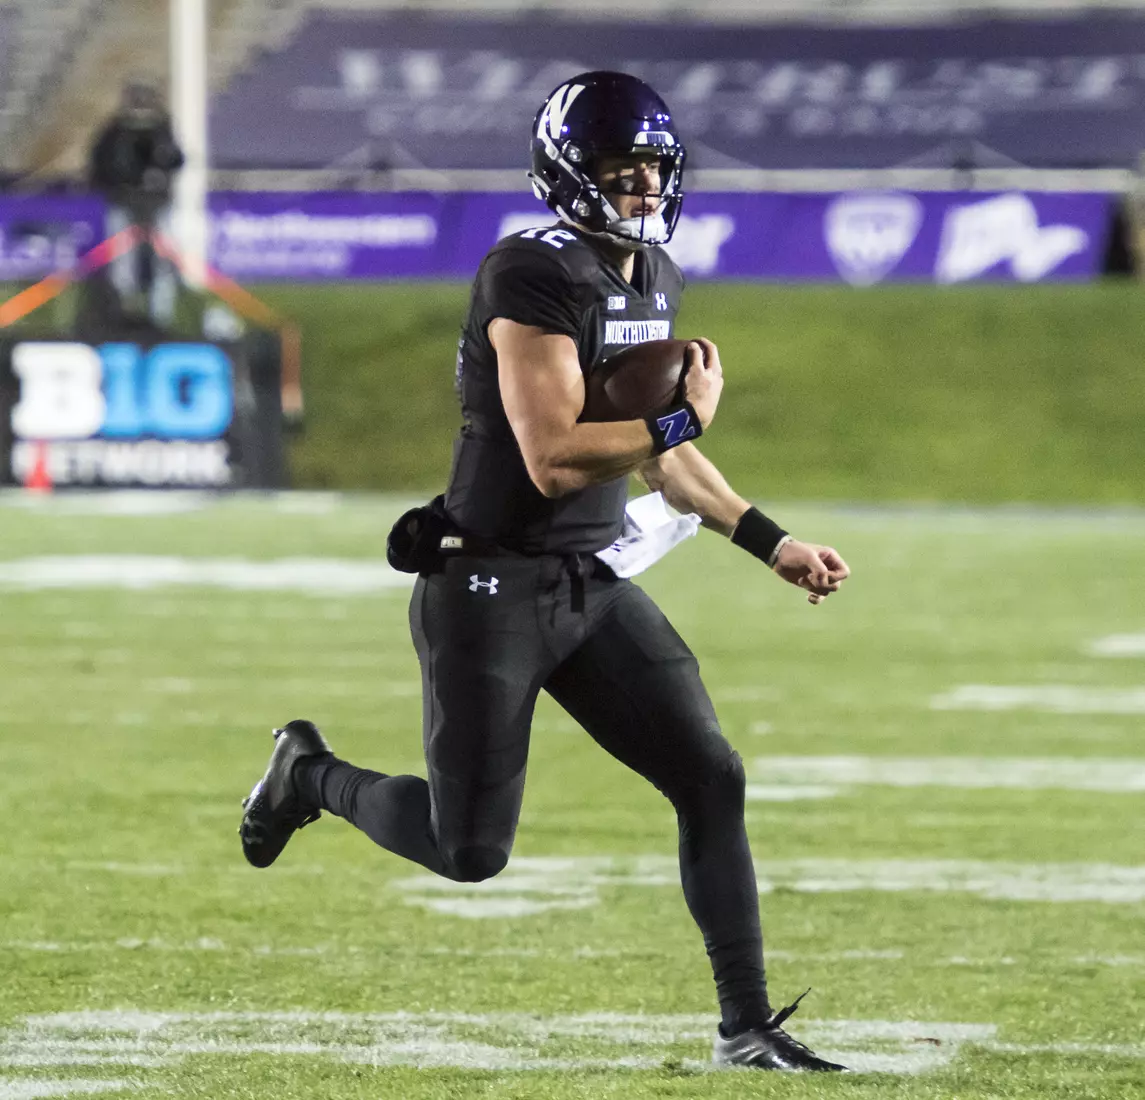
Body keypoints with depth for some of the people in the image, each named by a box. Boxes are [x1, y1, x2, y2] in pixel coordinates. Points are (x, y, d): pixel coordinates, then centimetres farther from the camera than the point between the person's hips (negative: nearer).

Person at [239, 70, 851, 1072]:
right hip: (491, 592, -8)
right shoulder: (538, 277, -20)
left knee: (711, 778, -4)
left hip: (591, 585, 8)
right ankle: (312, 775, 30)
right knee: (470, 852, 0)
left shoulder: (656, 278, 9)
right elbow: (554, 460, -25)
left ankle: (747, 1027, 3)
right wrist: (686, 418, -16)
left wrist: (767, 542, 14)